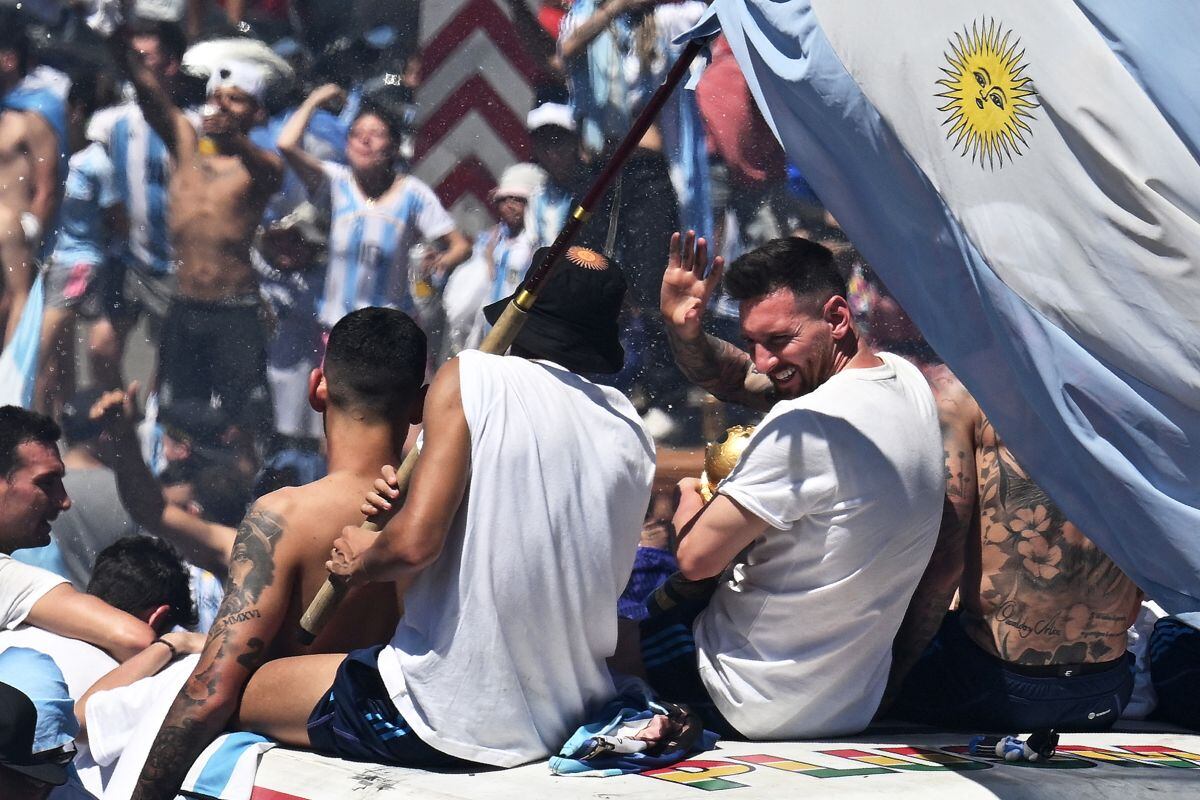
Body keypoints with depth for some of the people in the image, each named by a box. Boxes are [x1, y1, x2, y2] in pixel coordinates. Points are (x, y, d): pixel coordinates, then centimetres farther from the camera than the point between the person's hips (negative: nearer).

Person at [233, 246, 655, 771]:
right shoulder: (632, 432, 4)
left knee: (235, 690, 12)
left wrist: (364, 560, 1)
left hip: (449, 724, -7)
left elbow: (415, 542, -22)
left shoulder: (471, 378, -11)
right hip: (572, 718, 7)